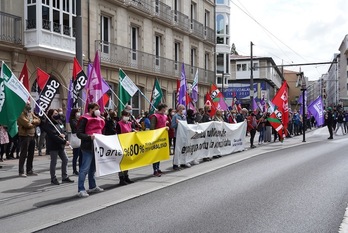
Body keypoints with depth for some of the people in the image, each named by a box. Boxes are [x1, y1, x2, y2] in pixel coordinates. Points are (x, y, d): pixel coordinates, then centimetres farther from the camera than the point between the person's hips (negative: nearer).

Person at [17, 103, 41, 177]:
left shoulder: (31, 114, 16)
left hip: (32, 136, 8)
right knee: (23, 154, -6)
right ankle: (21, 172, -1)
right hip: (24, 136, -8)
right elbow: (27, 124, -22)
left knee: (31, 154, 12)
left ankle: (29, 170, 21)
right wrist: (34, 124, -4)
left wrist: (33, 121, -13)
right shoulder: (21, 115, -11)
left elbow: (38, 120, 6)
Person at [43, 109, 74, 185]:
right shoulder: (48, 124, -15)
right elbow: (54, 136, -23)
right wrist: (64, 142, -24)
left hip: (61, 145, 8)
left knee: (65, 160, 10)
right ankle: (53, 179, 11)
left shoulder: (60, 122, 10)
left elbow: (65, 131, 10)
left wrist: (64, 135, -15)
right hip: (53, 145, -8)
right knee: (53, 162, 0)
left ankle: (65, 177, 20)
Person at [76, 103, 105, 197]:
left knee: (93, 168, 17)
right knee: (85, 168, -10)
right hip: (88, 147, -8)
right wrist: (89, 137, -28)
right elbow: (79, 133, -16)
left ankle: (92, 187, 27)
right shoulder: (84, 119, -9)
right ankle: (81, 190, -7)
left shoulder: (98, 119, 17)